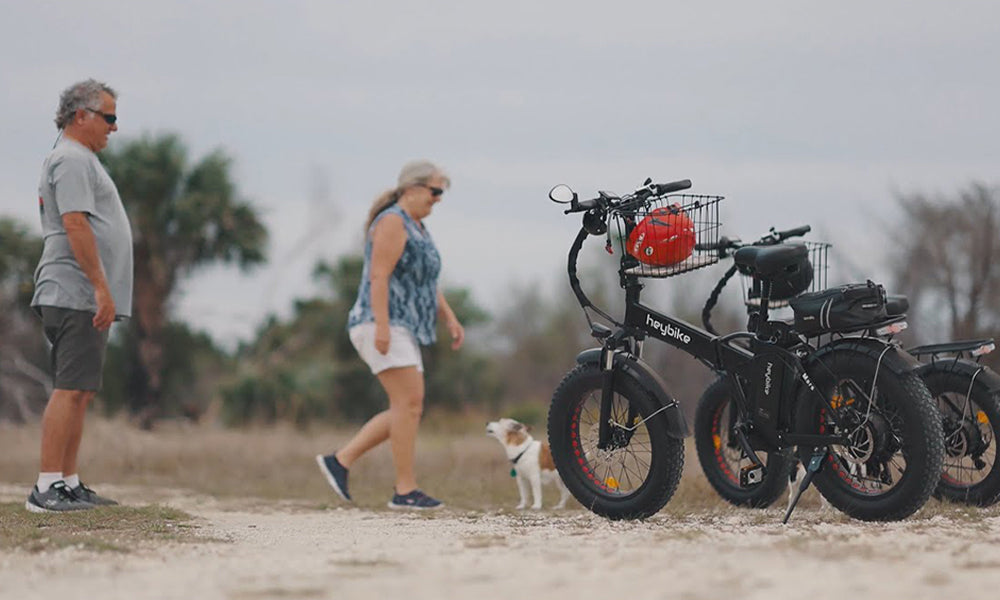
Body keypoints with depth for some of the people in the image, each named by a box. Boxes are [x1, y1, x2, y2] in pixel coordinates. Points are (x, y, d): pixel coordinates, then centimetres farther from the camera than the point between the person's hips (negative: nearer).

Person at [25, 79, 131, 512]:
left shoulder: (80, 160, 24)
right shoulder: (71, 159, -9)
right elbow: (75, 224, -19)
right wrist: (101, 287, -22)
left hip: (85, 300, 11)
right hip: (76, 295, -11)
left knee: (80, 392, 10)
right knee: (70, 390, -13)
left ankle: (68, 485, 13)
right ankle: (47, 488, -16)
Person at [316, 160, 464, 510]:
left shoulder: (416, 228, 22)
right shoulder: (392, 221, -11)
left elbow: (426, 283, 23)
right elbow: (378, 276, -19)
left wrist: (450, 319, 13)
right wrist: (382, 325, -26)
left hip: (399, 333, 11)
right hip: (383, 327, -11)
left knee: (409, 409, 5)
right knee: (409, 404, -15)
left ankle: (340, 461, 7)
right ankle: (405, 490, -14)